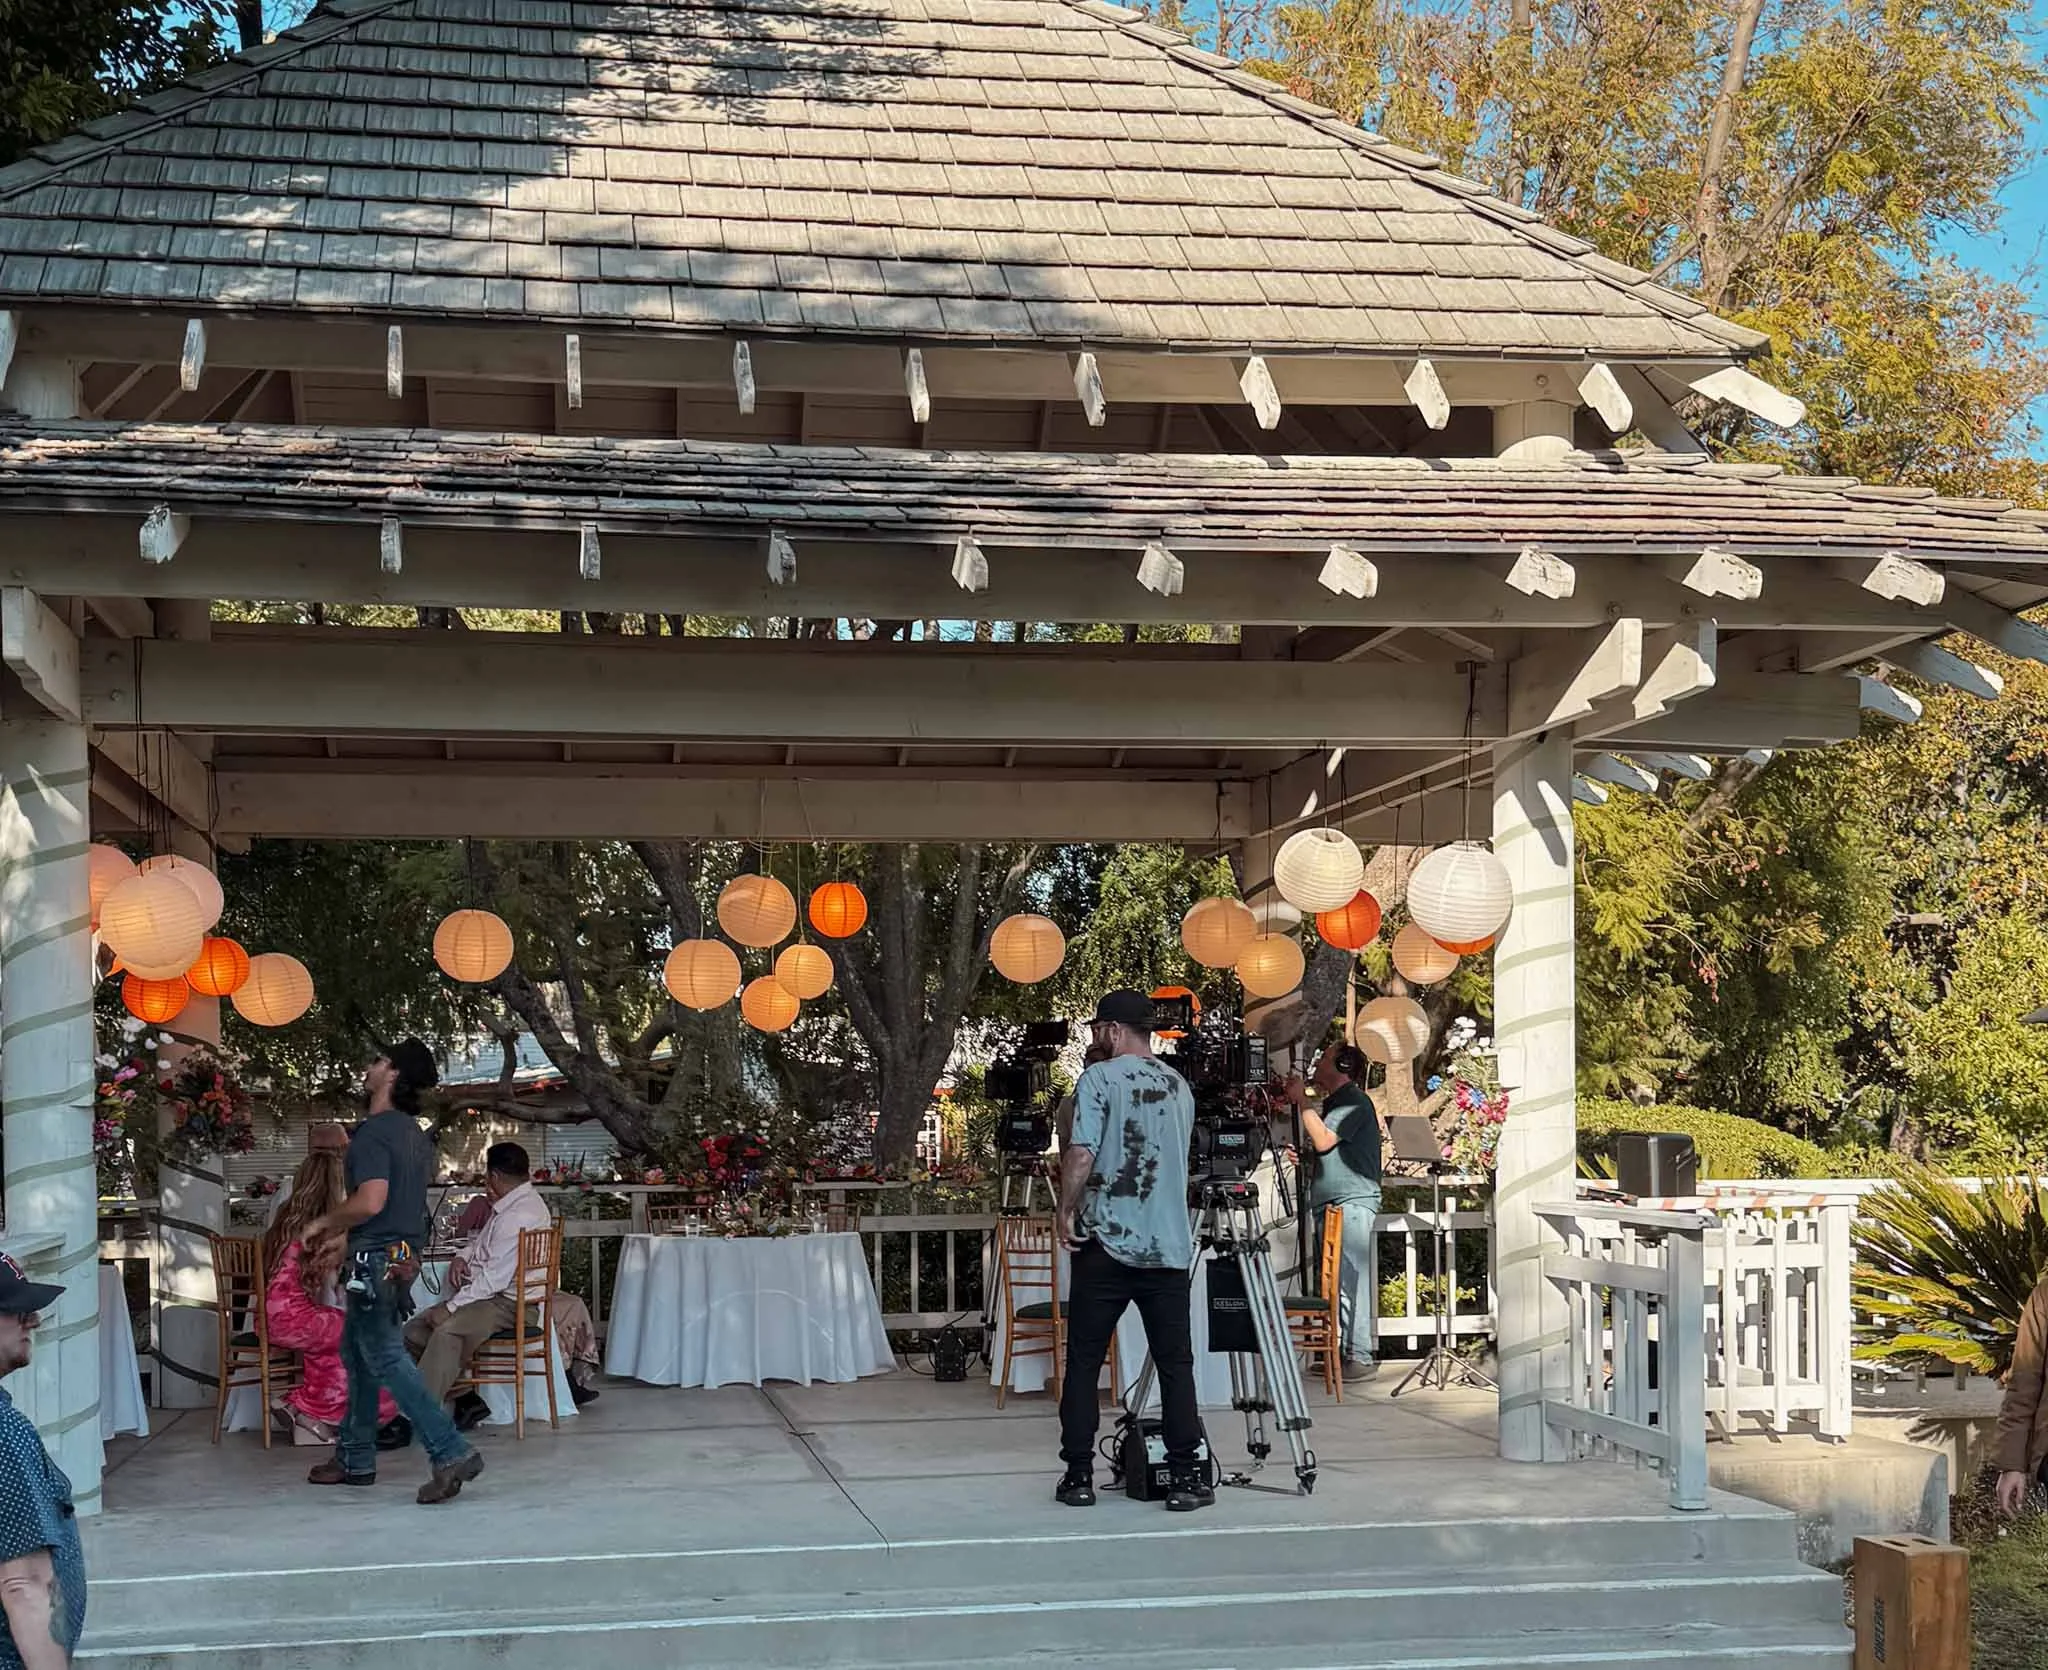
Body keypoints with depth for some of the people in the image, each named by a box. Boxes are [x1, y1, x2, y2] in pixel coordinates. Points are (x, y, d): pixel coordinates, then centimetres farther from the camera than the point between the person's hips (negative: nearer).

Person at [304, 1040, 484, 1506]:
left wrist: (323, 1223, -10)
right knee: (356, 1351, 18)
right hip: (403, 1254, 10)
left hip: (376, 1259, -10)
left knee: (387, 1358, -8)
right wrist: (338, 1231, 27)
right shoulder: (414, 1134, 14)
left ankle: (451, 1452, -15)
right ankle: (355, 1458, 25)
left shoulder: (375, 1132, -16)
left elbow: (370, 1201, -27)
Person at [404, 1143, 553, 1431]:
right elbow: (480, 1240, 31)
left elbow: (494, 1278, -24)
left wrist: (451, 1307, -19)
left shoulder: (519, 1217, -20)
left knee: (446, 1332, -33)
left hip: (507, 1303, -11)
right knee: (414, 1330, 1)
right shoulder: (508, 1207, 14)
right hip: (487, 1296, 11)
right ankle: (464, 1397, -2)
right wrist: (462, 1256, 9)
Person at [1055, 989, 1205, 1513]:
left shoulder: (1100, 1078, -6)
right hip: (1169, 1245, 4)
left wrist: (1066, 1212, -4)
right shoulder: (1179, 1087, 12)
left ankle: (1079, 1475, 6)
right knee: (1176, 1363, 5)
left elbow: (1081, 1154, -15)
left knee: (1084, 1362, 5)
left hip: (1106, 1241, -4)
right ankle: (1185, 1476, 1)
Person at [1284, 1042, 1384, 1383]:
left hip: (1352, 1202, -10)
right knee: (1334, 1282, 7)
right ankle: (1339, 1353, 9)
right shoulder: (1331, 1103, 23)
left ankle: (1361, 1357, -13)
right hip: (1328, 1203, 10)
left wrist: (1303, 1101, -10)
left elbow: (1323, 1140, -18)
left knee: (1351, 1280, -12)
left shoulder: (1354, 1101, -7)